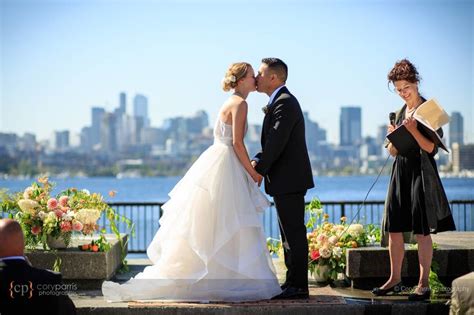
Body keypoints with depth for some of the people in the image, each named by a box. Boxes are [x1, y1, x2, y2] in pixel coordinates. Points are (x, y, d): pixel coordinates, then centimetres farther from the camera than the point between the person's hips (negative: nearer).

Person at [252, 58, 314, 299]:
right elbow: (271, 142, 16)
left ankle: (297, 286, -3)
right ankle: (294, 283, 19)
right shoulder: (280, 102, 18)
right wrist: (257, 160, 0)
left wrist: (259, 170, -12)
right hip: (286, 180, 10)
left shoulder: (285, 102, -14)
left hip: (288, 180, -10)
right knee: (290, 233, 13)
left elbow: (276, 142, -20)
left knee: (293, 232, -7)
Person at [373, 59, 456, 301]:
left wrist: (413, 130, -22)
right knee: (394, 229, 7)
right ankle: (395, 279, 17)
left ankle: (423, 284, 0)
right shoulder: (400, 113, 15)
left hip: (421, 174, -7)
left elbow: (431, 148, -11)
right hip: (400, 172, 7)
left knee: (421, 231, -5)